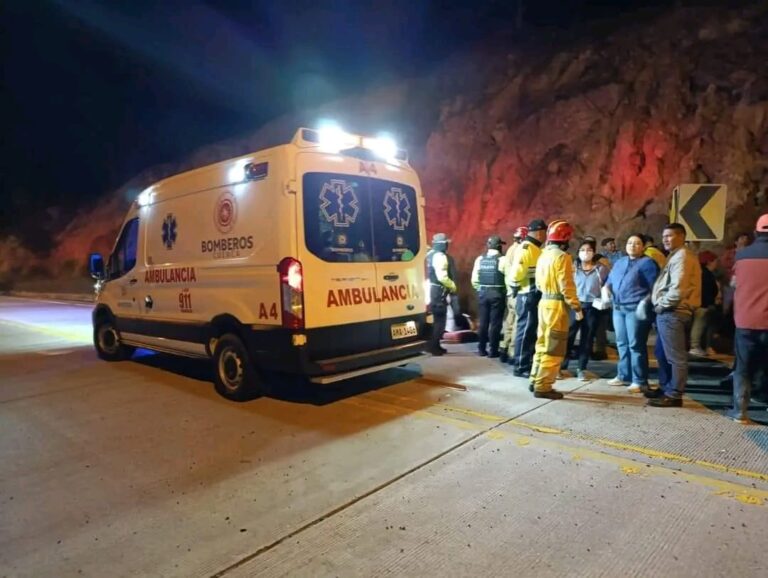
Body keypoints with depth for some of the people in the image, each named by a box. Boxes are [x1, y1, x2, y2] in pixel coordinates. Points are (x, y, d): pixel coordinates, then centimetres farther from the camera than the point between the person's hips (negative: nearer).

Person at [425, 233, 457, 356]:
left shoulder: (431, 254, 12)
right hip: (438, 291, -10)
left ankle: (434, 345, 23)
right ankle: (434, 346, 0)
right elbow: (442, 277, -25)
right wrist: (453, 286, -12)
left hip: (432, 289, 10)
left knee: (437, 319, 17)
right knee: (440, 320, -3)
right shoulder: (440, 256, -18)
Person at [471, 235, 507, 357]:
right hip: (497, 293, -4)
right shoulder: (502, 259, -9)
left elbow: (474, 279, 4)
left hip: (482, 293, 4)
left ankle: (481, 349, 18)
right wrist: (507, 292, 3)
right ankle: (493, 351, 7)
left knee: (483, 322, 12)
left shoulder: (480, 259, 4)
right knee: (495, 323, 3)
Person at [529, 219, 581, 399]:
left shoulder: (543, 255, 13)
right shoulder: (562, 256, -14)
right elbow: (566, 286, -17)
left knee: (543, 344, 16)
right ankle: (543, 387, 1)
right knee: (554, 349, -2)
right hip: (557, 305, -9)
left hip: (544, 302, 9)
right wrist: (576, 307, -13)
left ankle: (535, 381, 23)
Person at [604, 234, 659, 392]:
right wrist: (606, 290, 4)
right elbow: (610, 281, 26)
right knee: (622, 344, 13)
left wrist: (645, 302, -20)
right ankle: (624, 376, 23)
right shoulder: (619, 262, 19)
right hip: (618, 308, 7)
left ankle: (639, 381, 0)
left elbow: (654, 288, -7)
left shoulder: (647, 263, -2)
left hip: (636, 309, -7)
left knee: (636, 346, -6)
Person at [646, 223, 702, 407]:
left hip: (672, 313, -11)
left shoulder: (682, 257, -12)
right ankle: (665, 388, 29)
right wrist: (659, 304, 10)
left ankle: (674, 395, 1)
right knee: (662, 353, 18)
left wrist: (662, 305, -11)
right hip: (668, 313, 11)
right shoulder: (675, 256, 22)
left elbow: (678, 289, -22)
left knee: (675, 356, -4)